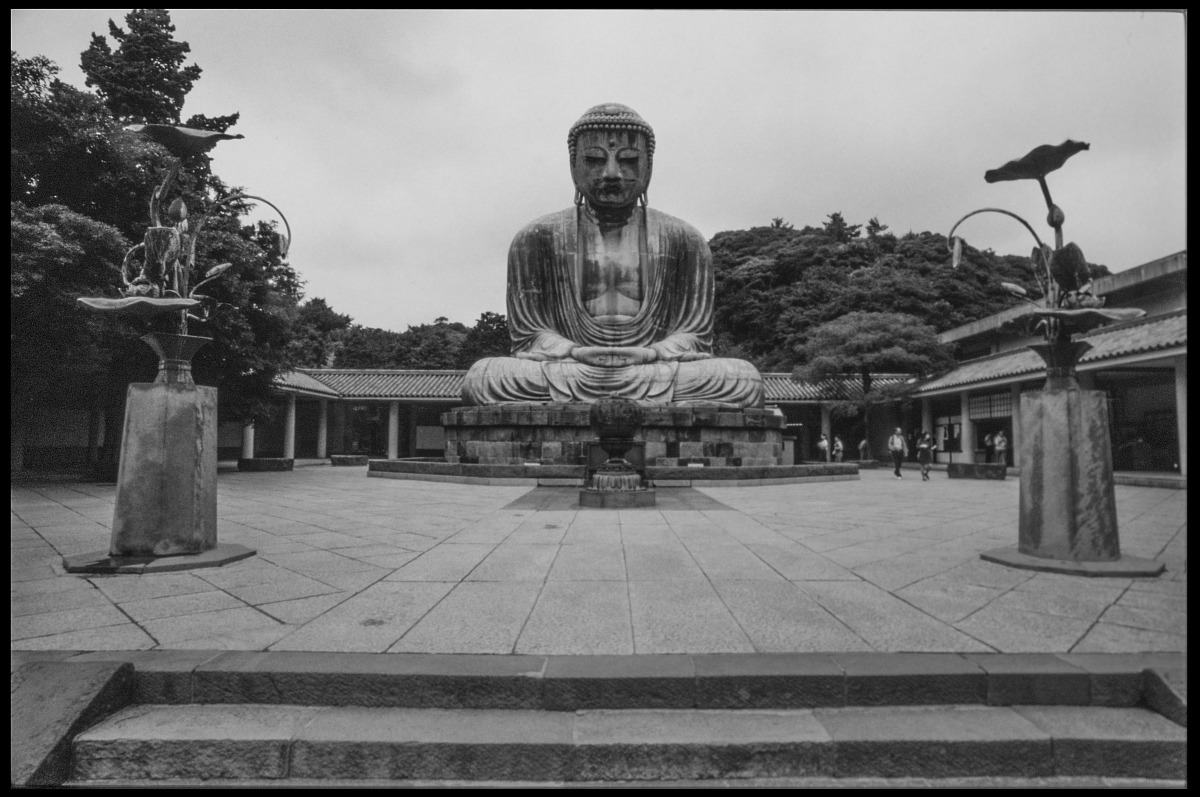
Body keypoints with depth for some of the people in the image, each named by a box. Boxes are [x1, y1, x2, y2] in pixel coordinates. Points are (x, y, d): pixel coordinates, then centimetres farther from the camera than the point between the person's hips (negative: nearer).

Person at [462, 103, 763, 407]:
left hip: (656, 373, 1)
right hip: (568, 375, 0)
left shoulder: (685, 241, 11)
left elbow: (694, 334, 6)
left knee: (745, 380, -26)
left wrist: (652, 353, -18)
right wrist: (576, 353, -18)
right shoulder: (535, 239, 9)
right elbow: (527, 334, 4)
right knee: (481, 377, -28)